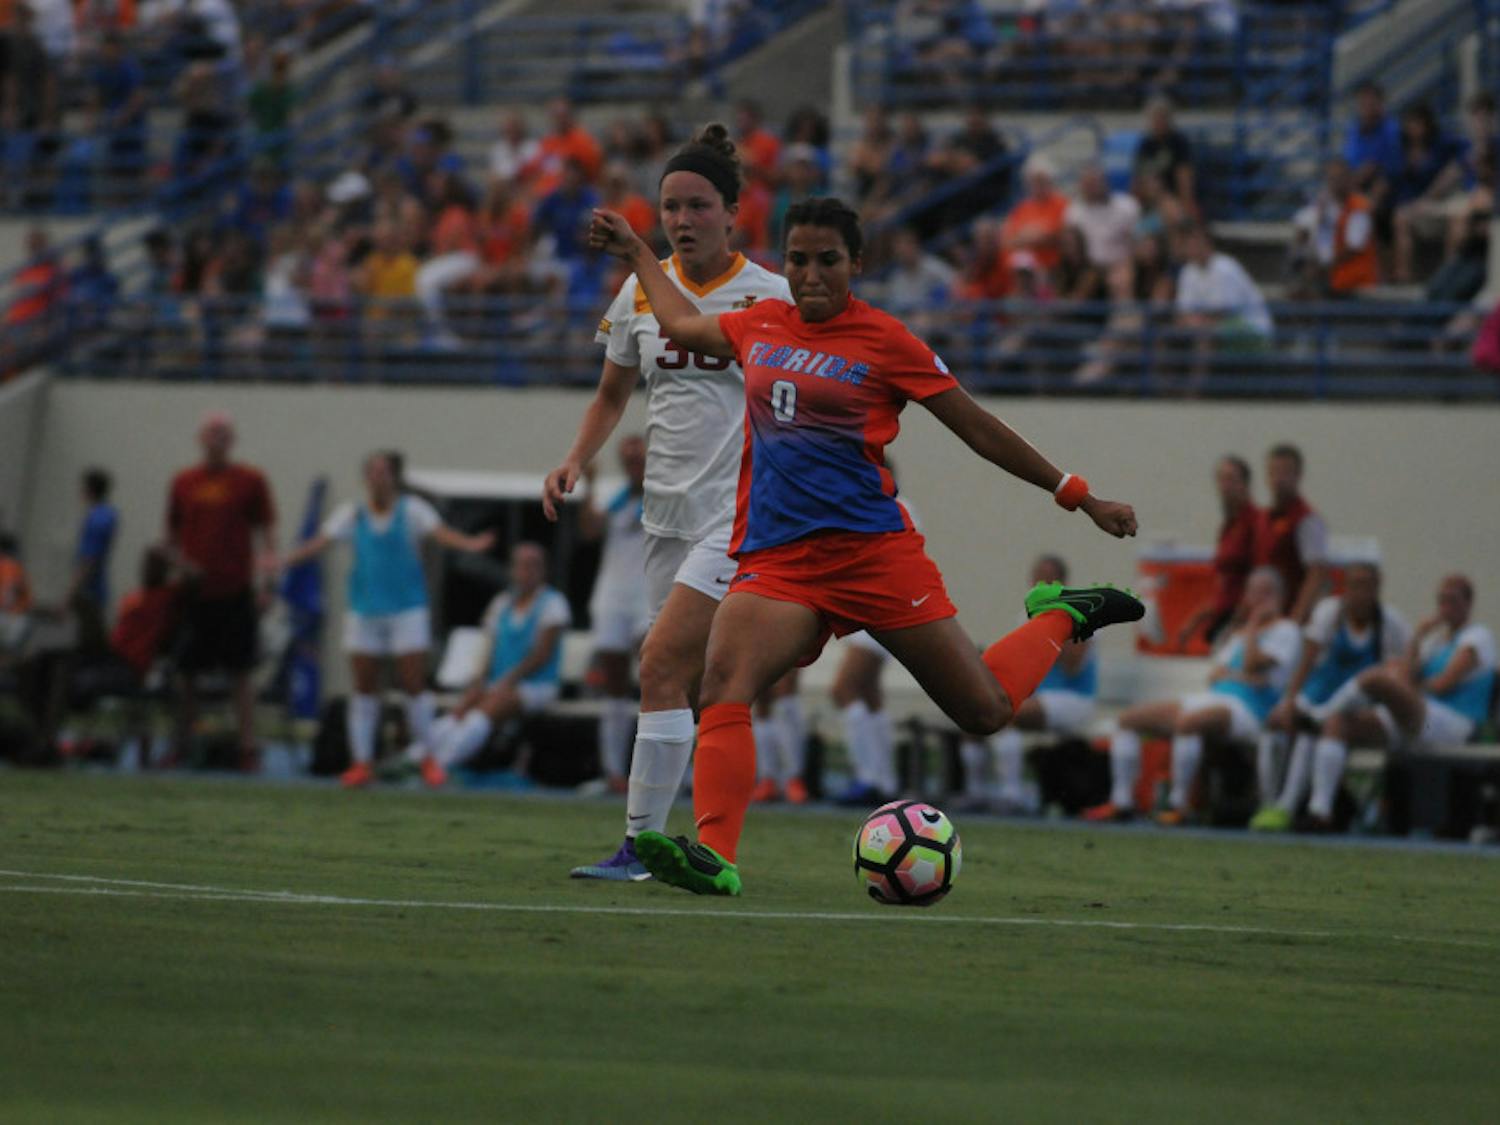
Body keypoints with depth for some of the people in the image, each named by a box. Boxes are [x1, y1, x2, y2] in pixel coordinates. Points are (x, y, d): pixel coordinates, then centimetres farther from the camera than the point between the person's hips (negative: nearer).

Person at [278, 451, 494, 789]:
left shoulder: (411, 510, 0)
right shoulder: (352, 514, 7)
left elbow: (438, 532, -13)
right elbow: (322, 541, 2)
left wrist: (468, 544, -32)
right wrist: (287, 560, -12)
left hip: (407, 612, -2)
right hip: (364, 612, 2)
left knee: (414, 684, -6)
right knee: (364, 688, 1)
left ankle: (428, 759, 5)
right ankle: (362, 762, 6)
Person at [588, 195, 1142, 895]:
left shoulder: (883, 341, -1)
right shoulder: (761, 326, 12)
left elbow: (979, 428, 5)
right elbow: (683, 324, 36)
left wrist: (1080, 496, 7)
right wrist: (635, 253, 43)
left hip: (870, 547, -3)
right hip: (775, 559, 3)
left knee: (986, 712, 0)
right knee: (722, 687, -25)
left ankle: (1060, 617, 29)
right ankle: (714, 856, -33)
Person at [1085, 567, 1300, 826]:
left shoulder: (1285, 630, 3)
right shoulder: (1240, 634, 28)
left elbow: (1252, 664, -13)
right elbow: (1215, 675, 16)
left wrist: (1253, 625, -3)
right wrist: (1240, 676, -3)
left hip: (1247, 710, -9)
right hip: (1212, 698, 9)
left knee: (1186, 721, -41)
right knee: (1129, 718, 2)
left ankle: (1179, 804, -35)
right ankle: (1121, 801, -5)